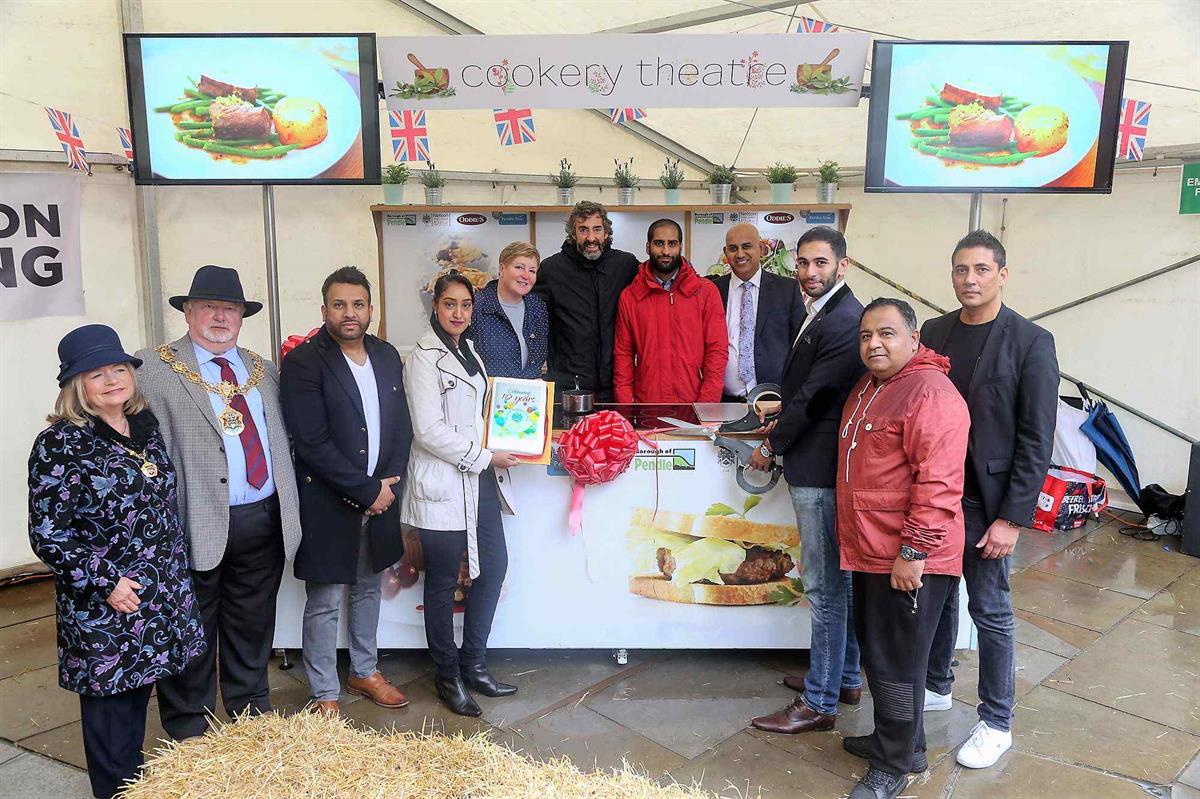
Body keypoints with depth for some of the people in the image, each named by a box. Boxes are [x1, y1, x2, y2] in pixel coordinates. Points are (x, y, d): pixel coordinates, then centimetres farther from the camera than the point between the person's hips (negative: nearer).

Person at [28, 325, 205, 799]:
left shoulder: (146, 426, 5)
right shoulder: (60, 445, -15)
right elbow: (47, 535, -14)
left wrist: (175, 572, 16)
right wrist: (106, 583, -16)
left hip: (163, 596, 6)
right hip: (102, 605, -6)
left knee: (138, 693, 18)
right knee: (111, 706, 6)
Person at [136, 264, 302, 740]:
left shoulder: (262, 370, 13)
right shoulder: (153, 369, -5)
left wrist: (287, 512, 7)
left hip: (265, 522, 5)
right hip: (199, 525, -5)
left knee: (253, 629, 19)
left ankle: (252, 714, 37)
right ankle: (188, 730, 28)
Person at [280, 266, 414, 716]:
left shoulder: (387, 356, 6)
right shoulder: (302, 363, -13)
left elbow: (402, 427, 9)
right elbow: (312, 443, -19)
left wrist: (388, 485, -5)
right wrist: (367, 491, -17)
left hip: (380, 497, 6)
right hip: (328, 505, -6)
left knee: (368, 588, 20)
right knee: (325, 603, 6)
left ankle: (364, 672, 37)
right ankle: (324, 694, 21)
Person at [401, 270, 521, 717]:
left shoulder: (468, 352, 14)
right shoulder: (423, 358, -12)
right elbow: (429, 431, -19)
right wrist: (485, 457, -14)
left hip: (480, 480, 8)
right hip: (443, 485, -8)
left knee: (494, 567, 11)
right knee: (443, 582, 5)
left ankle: (474, 664, 26)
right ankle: (447, 676, 20)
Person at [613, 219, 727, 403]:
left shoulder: (706, 292, 0)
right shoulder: (629, 296, 4)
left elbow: (717, 350, -4)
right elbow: (623, 354, 4)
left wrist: (706, 407, -12)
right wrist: (625, 407, -6)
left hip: (693, 407, -1)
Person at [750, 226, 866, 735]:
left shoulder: (842, 321, -19)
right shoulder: (826, 313, 14)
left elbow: (813, 396, -19)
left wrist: (771, 447, -8)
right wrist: (781, 422, 9)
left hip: (820, 469, -11)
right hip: (821, 466, 11)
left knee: (825, 587, -1)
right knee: (838, 579, 19)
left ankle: (819, 703, 11)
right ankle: (844, 677, 34)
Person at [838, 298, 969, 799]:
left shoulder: (930, 392, -18)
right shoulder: (867, 388, 13)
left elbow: (938, 483, -24)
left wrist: (913, 551, -23)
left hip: (908, 561, -9)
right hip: (870, 553, 9)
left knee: (894, 663, 3)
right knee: (876, 654, 20)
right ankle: (900, 742, 38)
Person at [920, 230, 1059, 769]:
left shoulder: (1031, 342, -10)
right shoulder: (933, 333, 4)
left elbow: (1036, 441, -11)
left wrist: (1012, 519, -14)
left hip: (987, 501, -5)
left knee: (990, 611, 5)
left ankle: (997, 723, 22)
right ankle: (936, 687, 37)